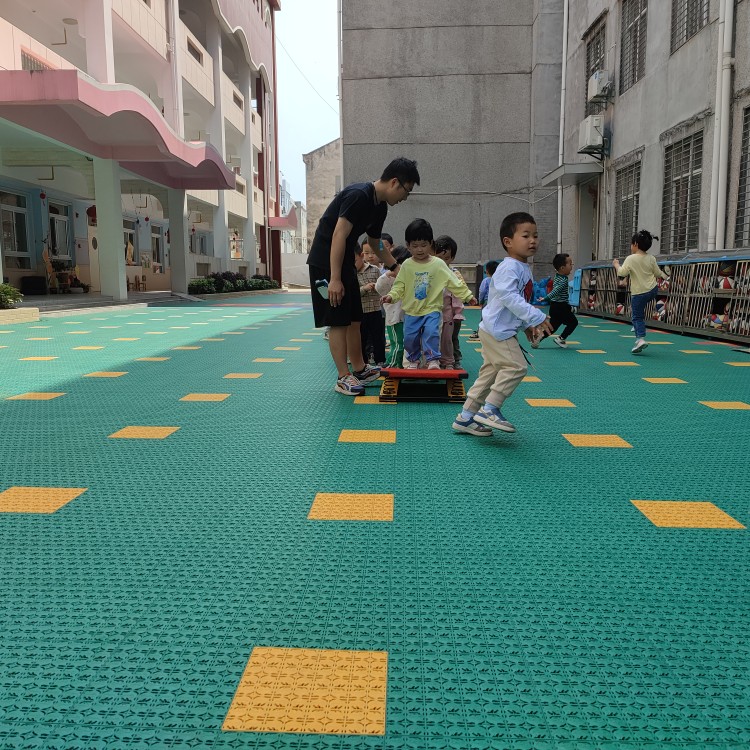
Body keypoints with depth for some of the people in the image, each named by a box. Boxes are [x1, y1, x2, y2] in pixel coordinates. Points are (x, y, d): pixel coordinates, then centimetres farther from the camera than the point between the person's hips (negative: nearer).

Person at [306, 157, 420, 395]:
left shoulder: (380, 207, 9)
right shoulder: (358, 195, -21)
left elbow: (375, 244, 22)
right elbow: (339, 236, -25)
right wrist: (335, 279, -27)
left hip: (346, 263, 9)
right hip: (326, 262, -9)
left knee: (354, 319, 11)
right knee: (338, 321, -7)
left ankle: (360, 370, 21)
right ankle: (343, 378, -2)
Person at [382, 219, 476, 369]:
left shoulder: (438, 264, -4)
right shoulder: (406, 265, -2)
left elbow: (454, 282, -1)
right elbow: (400, 286, 0)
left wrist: (467, 295, -5)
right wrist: (392, 296, -17)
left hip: (432, 309, -2)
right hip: (411, 311, 2)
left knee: (432, 333, -18)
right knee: (410, 337, 5)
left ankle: (433, 360, -3)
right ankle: (413, 360, 27)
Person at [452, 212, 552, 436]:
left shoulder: (524, 269, 15)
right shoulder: (509, 268, -17)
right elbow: (510, 297, -29)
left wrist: (527, 325, 18)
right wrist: (536, 317, -31)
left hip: (498, 331, 10)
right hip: (498, 330, -10)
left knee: (491, 372, 12)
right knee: (516, 366, -13)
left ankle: (465, 418, 18)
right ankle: (489, 410, -4)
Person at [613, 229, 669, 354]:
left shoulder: (631, 259, -12)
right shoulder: (651, 258, 3)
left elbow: (622, 273, -17)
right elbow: (658, 274, 9)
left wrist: (616, 265, 2)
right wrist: (664, 275, 32)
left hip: (639, 293, -5)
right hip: (653, 290, 5)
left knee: (637, 317, 0)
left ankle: (640, 338, -15)